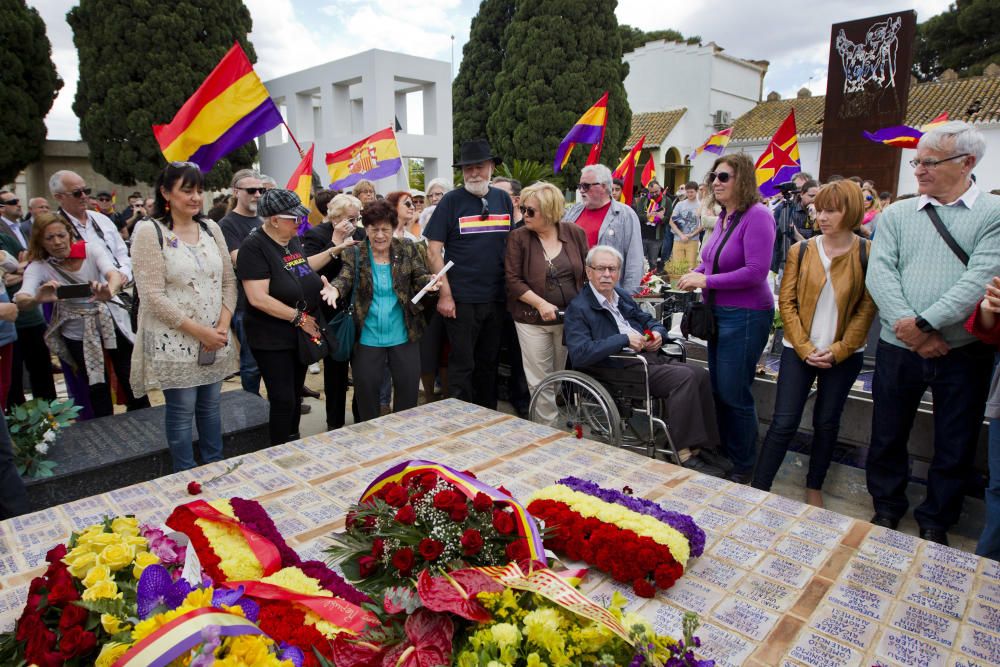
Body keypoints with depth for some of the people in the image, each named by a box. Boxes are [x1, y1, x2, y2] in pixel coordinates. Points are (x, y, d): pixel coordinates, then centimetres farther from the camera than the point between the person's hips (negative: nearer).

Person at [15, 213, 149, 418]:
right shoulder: (38, 266, -9)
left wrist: (109, 291, -52)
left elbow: (113, 273, -29)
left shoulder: (91, 250, -11)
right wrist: (37, 299, -49)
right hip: (78, 333, 1)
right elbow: (21, 300, -25)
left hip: (112, 323, 0)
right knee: (97, 389, 8)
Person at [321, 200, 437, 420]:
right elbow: (345, 279, -13)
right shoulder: (354, 254, -2)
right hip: (367, 336, -1)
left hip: (403, 334, 1)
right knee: (366, 386, 9)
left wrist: (430, 282, -27)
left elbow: (420, 277, -3)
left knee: (408, 384, 9)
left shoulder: (407, 249, 1)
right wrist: (335, 289, -37)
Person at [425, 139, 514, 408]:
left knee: (489, 363, 16)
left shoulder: (503, 199, 7)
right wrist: (445, 294, -12)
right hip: (461, 299, -4)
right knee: (462, 365, 3)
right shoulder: (451, 201, -4)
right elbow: (434, 251, -7)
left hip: (496, 298, 4)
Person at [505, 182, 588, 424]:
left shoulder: (575, 233, 0)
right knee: (540, 381, 3)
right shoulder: (518, 238, -6)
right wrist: (541, 304, -17)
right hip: (533, 320, -2)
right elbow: (513, 280, -10)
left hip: (571, 318, 2)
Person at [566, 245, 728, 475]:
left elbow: (649, 320, 29)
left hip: (648, 356, 8)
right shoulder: (578, 308, -7)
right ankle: (684, 453, -16)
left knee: (701, 375, -9)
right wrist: (624, 339, -21)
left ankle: (704, 447, -3)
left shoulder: (621, 296, 18)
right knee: (685, 377, -23)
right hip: (621, 369, -8)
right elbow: (579, 354, -20)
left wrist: (658, 333, 3)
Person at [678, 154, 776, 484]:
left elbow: (756, 272, -23)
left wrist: (706, 281, -19)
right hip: (719, 313, 8)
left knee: (735, 394, 2)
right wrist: (694, 274, -1)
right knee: (718, 390, 17)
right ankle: (726, 453, 36)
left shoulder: (757, 216, -16)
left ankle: (744, 468, 22)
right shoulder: (724, 217, 8)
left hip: (745, 317, -8)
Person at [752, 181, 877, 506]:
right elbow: (786, 302, -2)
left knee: (827, 422, 13)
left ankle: (814, 488, 30)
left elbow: (867, 309, -4)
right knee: (784, 423, -2)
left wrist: (838, 351, -11)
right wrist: (804, 348, -9)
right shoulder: (801, 250, -1)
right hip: (798, 351, 0)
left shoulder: (867, 254, -4)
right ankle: (758, 489, 6)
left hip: (844, 355, 0)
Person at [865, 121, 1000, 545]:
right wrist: (907, 326, -17)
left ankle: (935, 523, 31)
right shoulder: (896, 215, 7)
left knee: (955, 446, 11)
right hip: (898, 347, 2)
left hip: (963, 351, -2)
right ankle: (887, 510, 33)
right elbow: (879, 273, -4)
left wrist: (924, 324, -20)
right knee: (887, 435, 12)